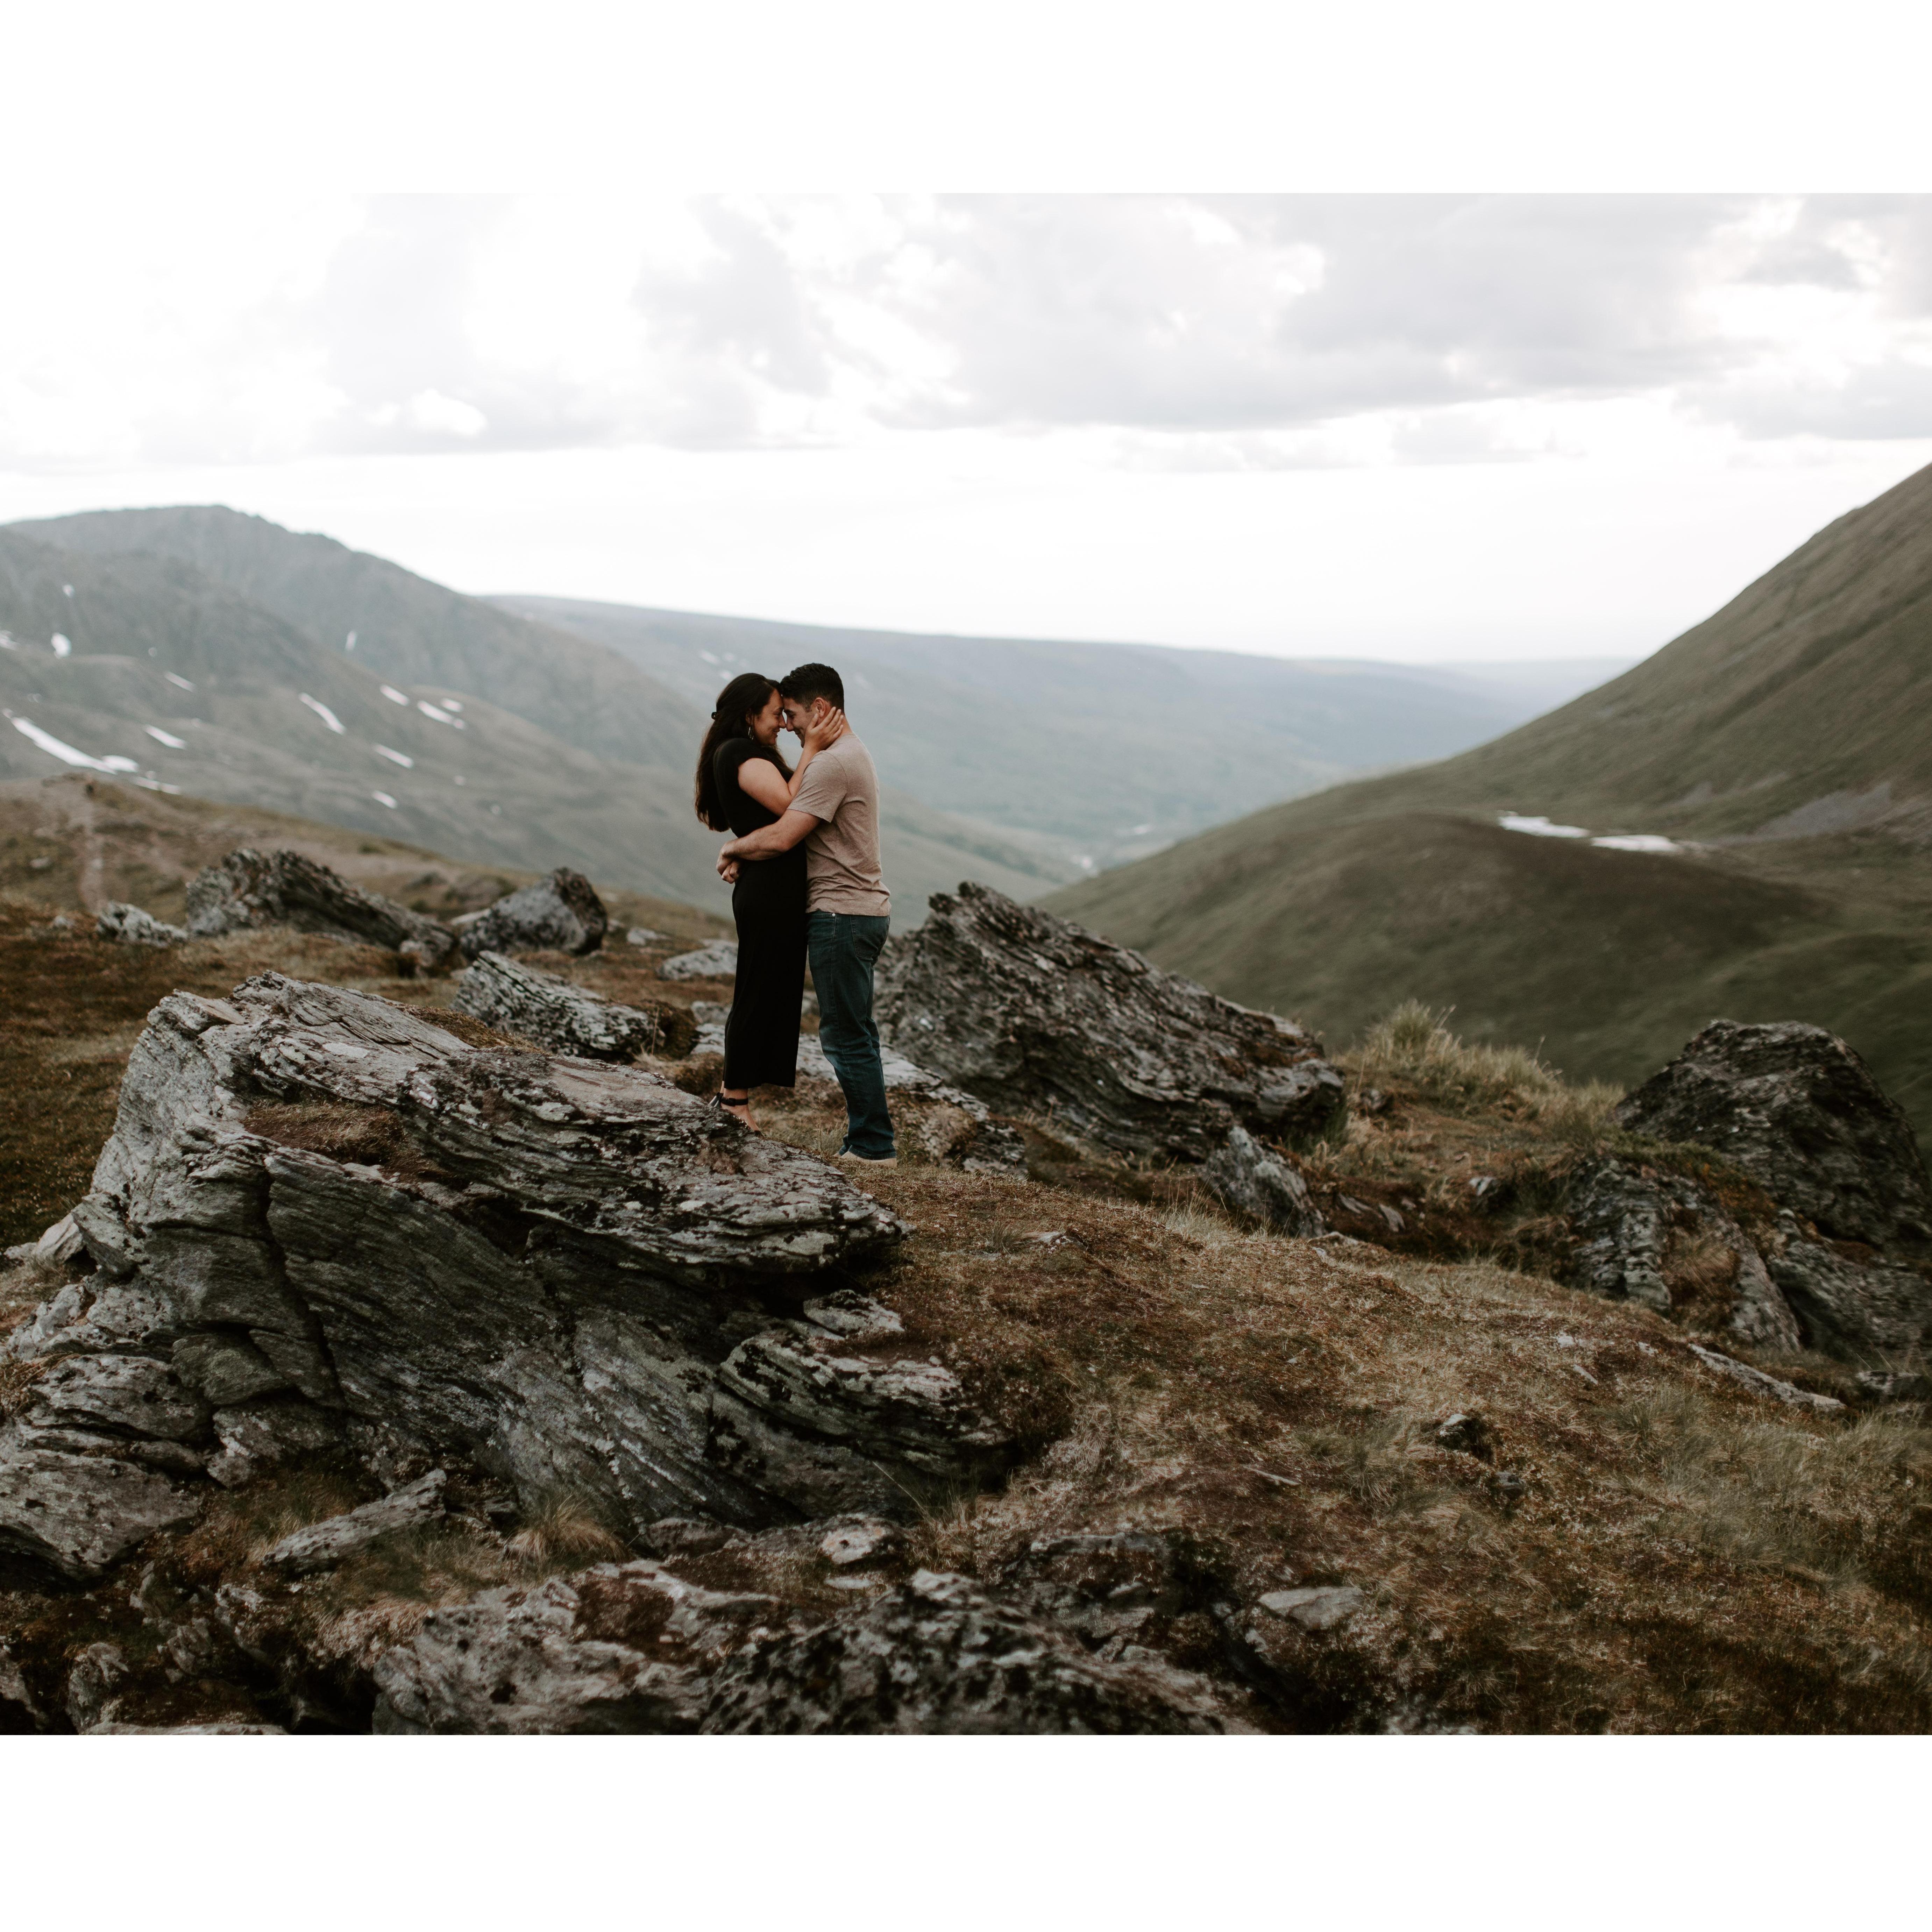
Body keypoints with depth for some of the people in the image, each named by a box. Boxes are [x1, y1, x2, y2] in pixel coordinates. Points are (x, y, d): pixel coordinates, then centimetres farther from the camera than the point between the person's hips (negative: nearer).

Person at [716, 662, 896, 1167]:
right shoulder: (853, 754, 16)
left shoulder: (833, 765, -18)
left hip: (842, 914, -11)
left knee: (846, 1035, -5)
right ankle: (867, 1139, 20)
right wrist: (745, 853, 1)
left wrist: (734, 848, -3)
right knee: (854, 1033, 15)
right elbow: (794, 827, 16)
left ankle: (873, 1147, 0)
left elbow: (780, 839, -22)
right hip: (863, 910, 11)